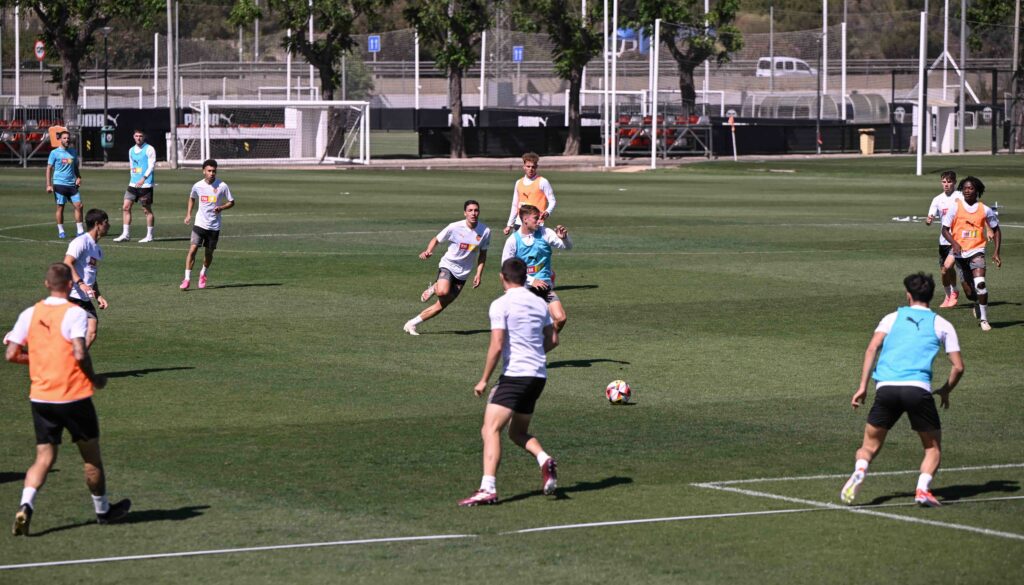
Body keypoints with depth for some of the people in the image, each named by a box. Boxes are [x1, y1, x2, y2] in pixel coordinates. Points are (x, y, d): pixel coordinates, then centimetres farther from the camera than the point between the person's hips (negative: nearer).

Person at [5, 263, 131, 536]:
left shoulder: (29, 314, 3)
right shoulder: (75, 313, -12)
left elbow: (11, 354, 2)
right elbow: (80, 353, -21)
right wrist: (94, 379, -5)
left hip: (40, 397, 4)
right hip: (74, 396, -4)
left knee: (44, 457, 8)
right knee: (91, 456, 14)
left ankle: (25, 505, -16)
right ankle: (103, 510, 28)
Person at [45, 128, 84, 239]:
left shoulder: (73, 152, 13)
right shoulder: (55, 153, 0)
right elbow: (49, 168, 0)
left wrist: (79, 177, 4)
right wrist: (48, 185, -7)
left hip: (72, 184, 4)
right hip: (59, 184, -4)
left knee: (79, 205, -4)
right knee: (60, 207, 0)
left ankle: (79, 230, 3)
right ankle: (61, 231, 10)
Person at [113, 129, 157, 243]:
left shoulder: (149, 149, -6)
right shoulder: (131, 150, 15)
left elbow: (151, 165, -14)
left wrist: (143, 178, -24)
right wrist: (132, 178, 16)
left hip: (145, 185, -7)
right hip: (133, 184, 7)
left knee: (147, 210, 0)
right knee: (126, 207, 0)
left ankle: (149, 236, 7)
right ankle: (125, 234, 2)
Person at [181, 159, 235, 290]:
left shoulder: (222, 186, -7)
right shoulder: (197, 186, -1)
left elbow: (231, 202, 2)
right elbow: (192, 198, 20)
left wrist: (221, 208, -17)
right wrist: (188, 214, 11)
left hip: (214, 226, 0)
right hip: (200, 224, 0)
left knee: (209, 253, 10)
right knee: (192, 249, -13)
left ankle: (203, 274, 38)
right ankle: (187, 279, -11)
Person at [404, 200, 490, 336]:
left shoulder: (485, 231, -5)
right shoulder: (454, 227, -14)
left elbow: (482, 254, 9)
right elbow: (436, 239, -1)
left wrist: (479, 274, 2)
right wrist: (428, 251, -21)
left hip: (462, 273, 3)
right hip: (447, 265, -3)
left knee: (441, 305, -1)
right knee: (443, 292, -35)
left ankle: (411, 324, 12)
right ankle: (434, 288, 2)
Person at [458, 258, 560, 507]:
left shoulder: (501, 305, -8)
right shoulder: (539, 303, 12)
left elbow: (496, 346, -14)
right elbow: (553, 340, 19)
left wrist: (484, 380, -7)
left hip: (515, 374, -7)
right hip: (539, 376, 7)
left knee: (490, 430, -11)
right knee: (518, 432, 21)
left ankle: (488, 488, -24)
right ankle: (545, 460, -6)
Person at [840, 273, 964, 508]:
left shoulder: (892, 318, 19)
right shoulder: (942, 325, 17)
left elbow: (872, 349, 4)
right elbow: (958, 366, 11)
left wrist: (863, 386, 4)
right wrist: (945, 391, 29)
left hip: (886, 387, 1)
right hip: (918, 388, -1)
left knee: (870, 446, 14)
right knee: (933, 446, 15)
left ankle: (859, 471, -18)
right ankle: (923, 489, -10)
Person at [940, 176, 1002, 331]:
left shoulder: (984, 210, 1)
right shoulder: (955, 208, 0)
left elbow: (996, 230, 12)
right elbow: (945, 229, 2)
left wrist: (996, 252, 4)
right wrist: (954, 244, -16)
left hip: (976, 250, -1)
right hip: (959, 252, 1)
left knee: (980, 283, -23)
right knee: (969, 292, 6)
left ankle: (983, 319, -12)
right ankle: (978, 304, 41)